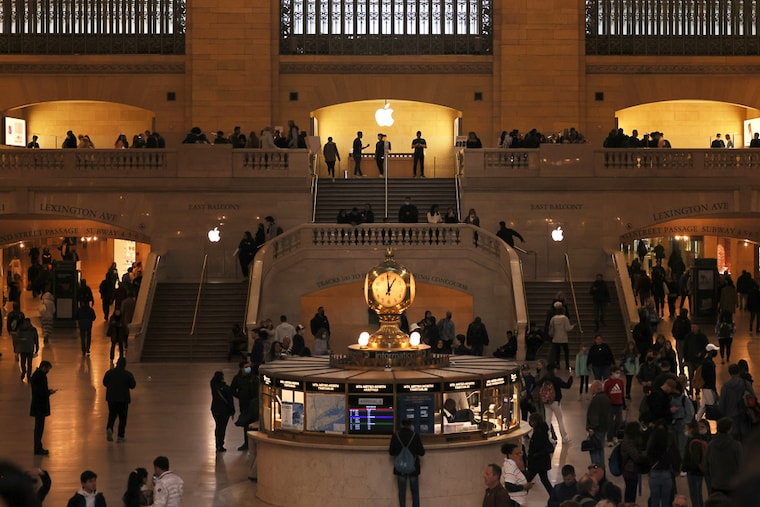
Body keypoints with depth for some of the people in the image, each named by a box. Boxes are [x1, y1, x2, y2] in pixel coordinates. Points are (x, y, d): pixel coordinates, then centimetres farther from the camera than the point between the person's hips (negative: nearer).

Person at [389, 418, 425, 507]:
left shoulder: (395, 436, -7)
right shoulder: (415, 436, -10)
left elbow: (391, 452, -2)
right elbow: (421, 452, -7)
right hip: (413, 467, -1)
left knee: (402, 491, 9)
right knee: (415, 491, 10)